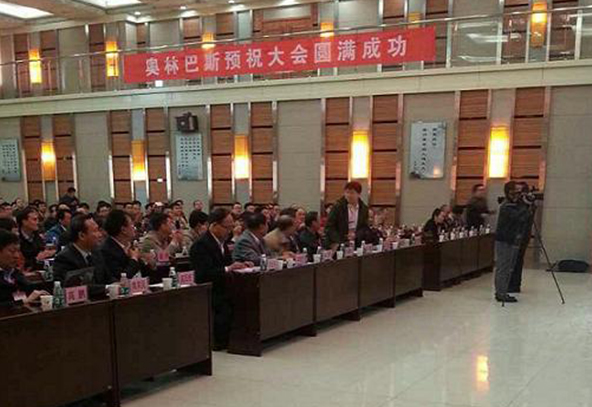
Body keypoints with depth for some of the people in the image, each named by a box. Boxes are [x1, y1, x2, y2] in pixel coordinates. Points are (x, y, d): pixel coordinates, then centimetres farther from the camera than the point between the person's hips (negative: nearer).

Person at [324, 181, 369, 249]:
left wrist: (356, 235, -11)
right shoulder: (337, 206, -5)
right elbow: (329, 227, -7)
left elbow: (365, 227, 9)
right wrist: (338, 243, -18)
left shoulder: (364, 208, 5)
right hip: (337, 244, -3)